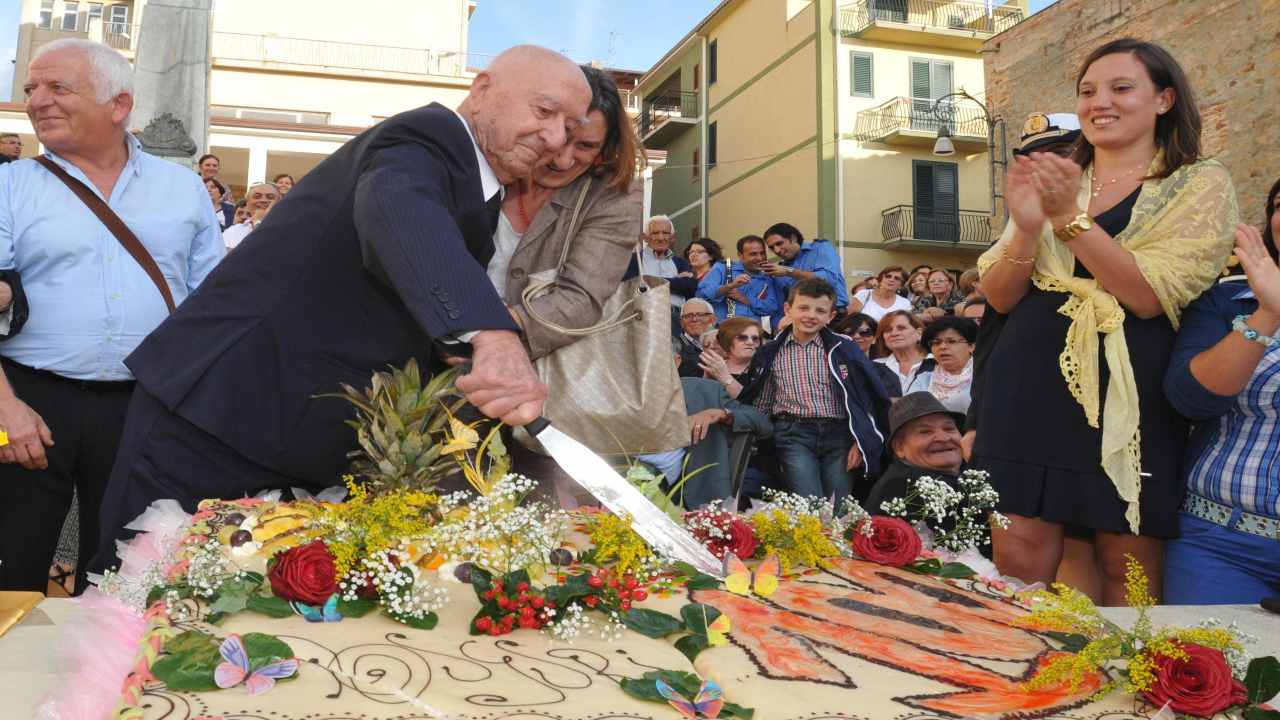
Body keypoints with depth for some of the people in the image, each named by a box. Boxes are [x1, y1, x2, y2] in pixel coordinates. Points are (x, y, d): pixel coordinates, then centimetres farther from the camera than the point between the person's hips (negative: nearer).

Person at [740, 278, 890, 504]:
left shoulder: (844, 348, 6)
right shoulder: (770, 354, 9)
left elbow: (867, 397, 6)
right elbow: (760, 405, 16)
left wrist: (860, 442, 0)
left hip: (838, 433, 1)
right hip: (793, 434, 0)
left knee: (841, 508, -5)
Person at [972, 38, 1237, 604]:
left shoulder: (1201, 186, 3)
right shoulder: (1052, 182, 13)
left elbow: (1150, 295, -12)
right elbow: (1000, 297, 6)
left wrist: (1071, 218, -17)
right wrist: (1027, 228, -12)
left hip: (1130, 394, -2)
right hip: (1032, 387, 3)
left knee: (1129, 568, 5)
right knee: (1017, 557, 0)